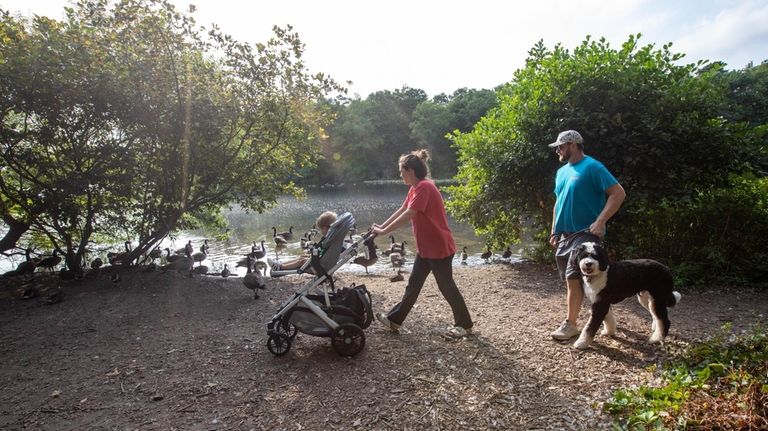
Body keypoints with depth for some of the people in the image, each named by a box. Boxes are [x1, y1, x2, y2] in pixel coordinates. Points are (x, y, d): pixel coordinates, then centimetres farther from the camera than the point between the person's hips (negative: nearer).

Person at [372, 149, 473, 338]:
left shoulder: (424, 187, -21)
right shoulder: (415, 188, 10)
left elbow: (407, 215, -26)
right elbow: (401, 210, 14)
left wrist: (383, 231, -21)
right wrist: (381, 226, 8)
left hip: (440, 247, -10)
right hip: (425, 247, 10)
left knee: (446, 286, 4)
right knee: (413, 284, 14)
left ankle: (465, 324, 20)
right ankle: (395, 319, 23)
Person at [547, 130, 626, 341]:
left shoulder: (593, 167, -10)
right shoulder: (561, 172, 14)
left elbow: (618, 193, -15)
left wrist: (600, 222, -22)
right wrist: (554, 231, 17)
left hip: (585, 233, -8)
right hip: (563, 235, 8)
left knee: (573, 277, -11)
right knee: (568, 279, 12)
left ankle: (570, 324, 0)